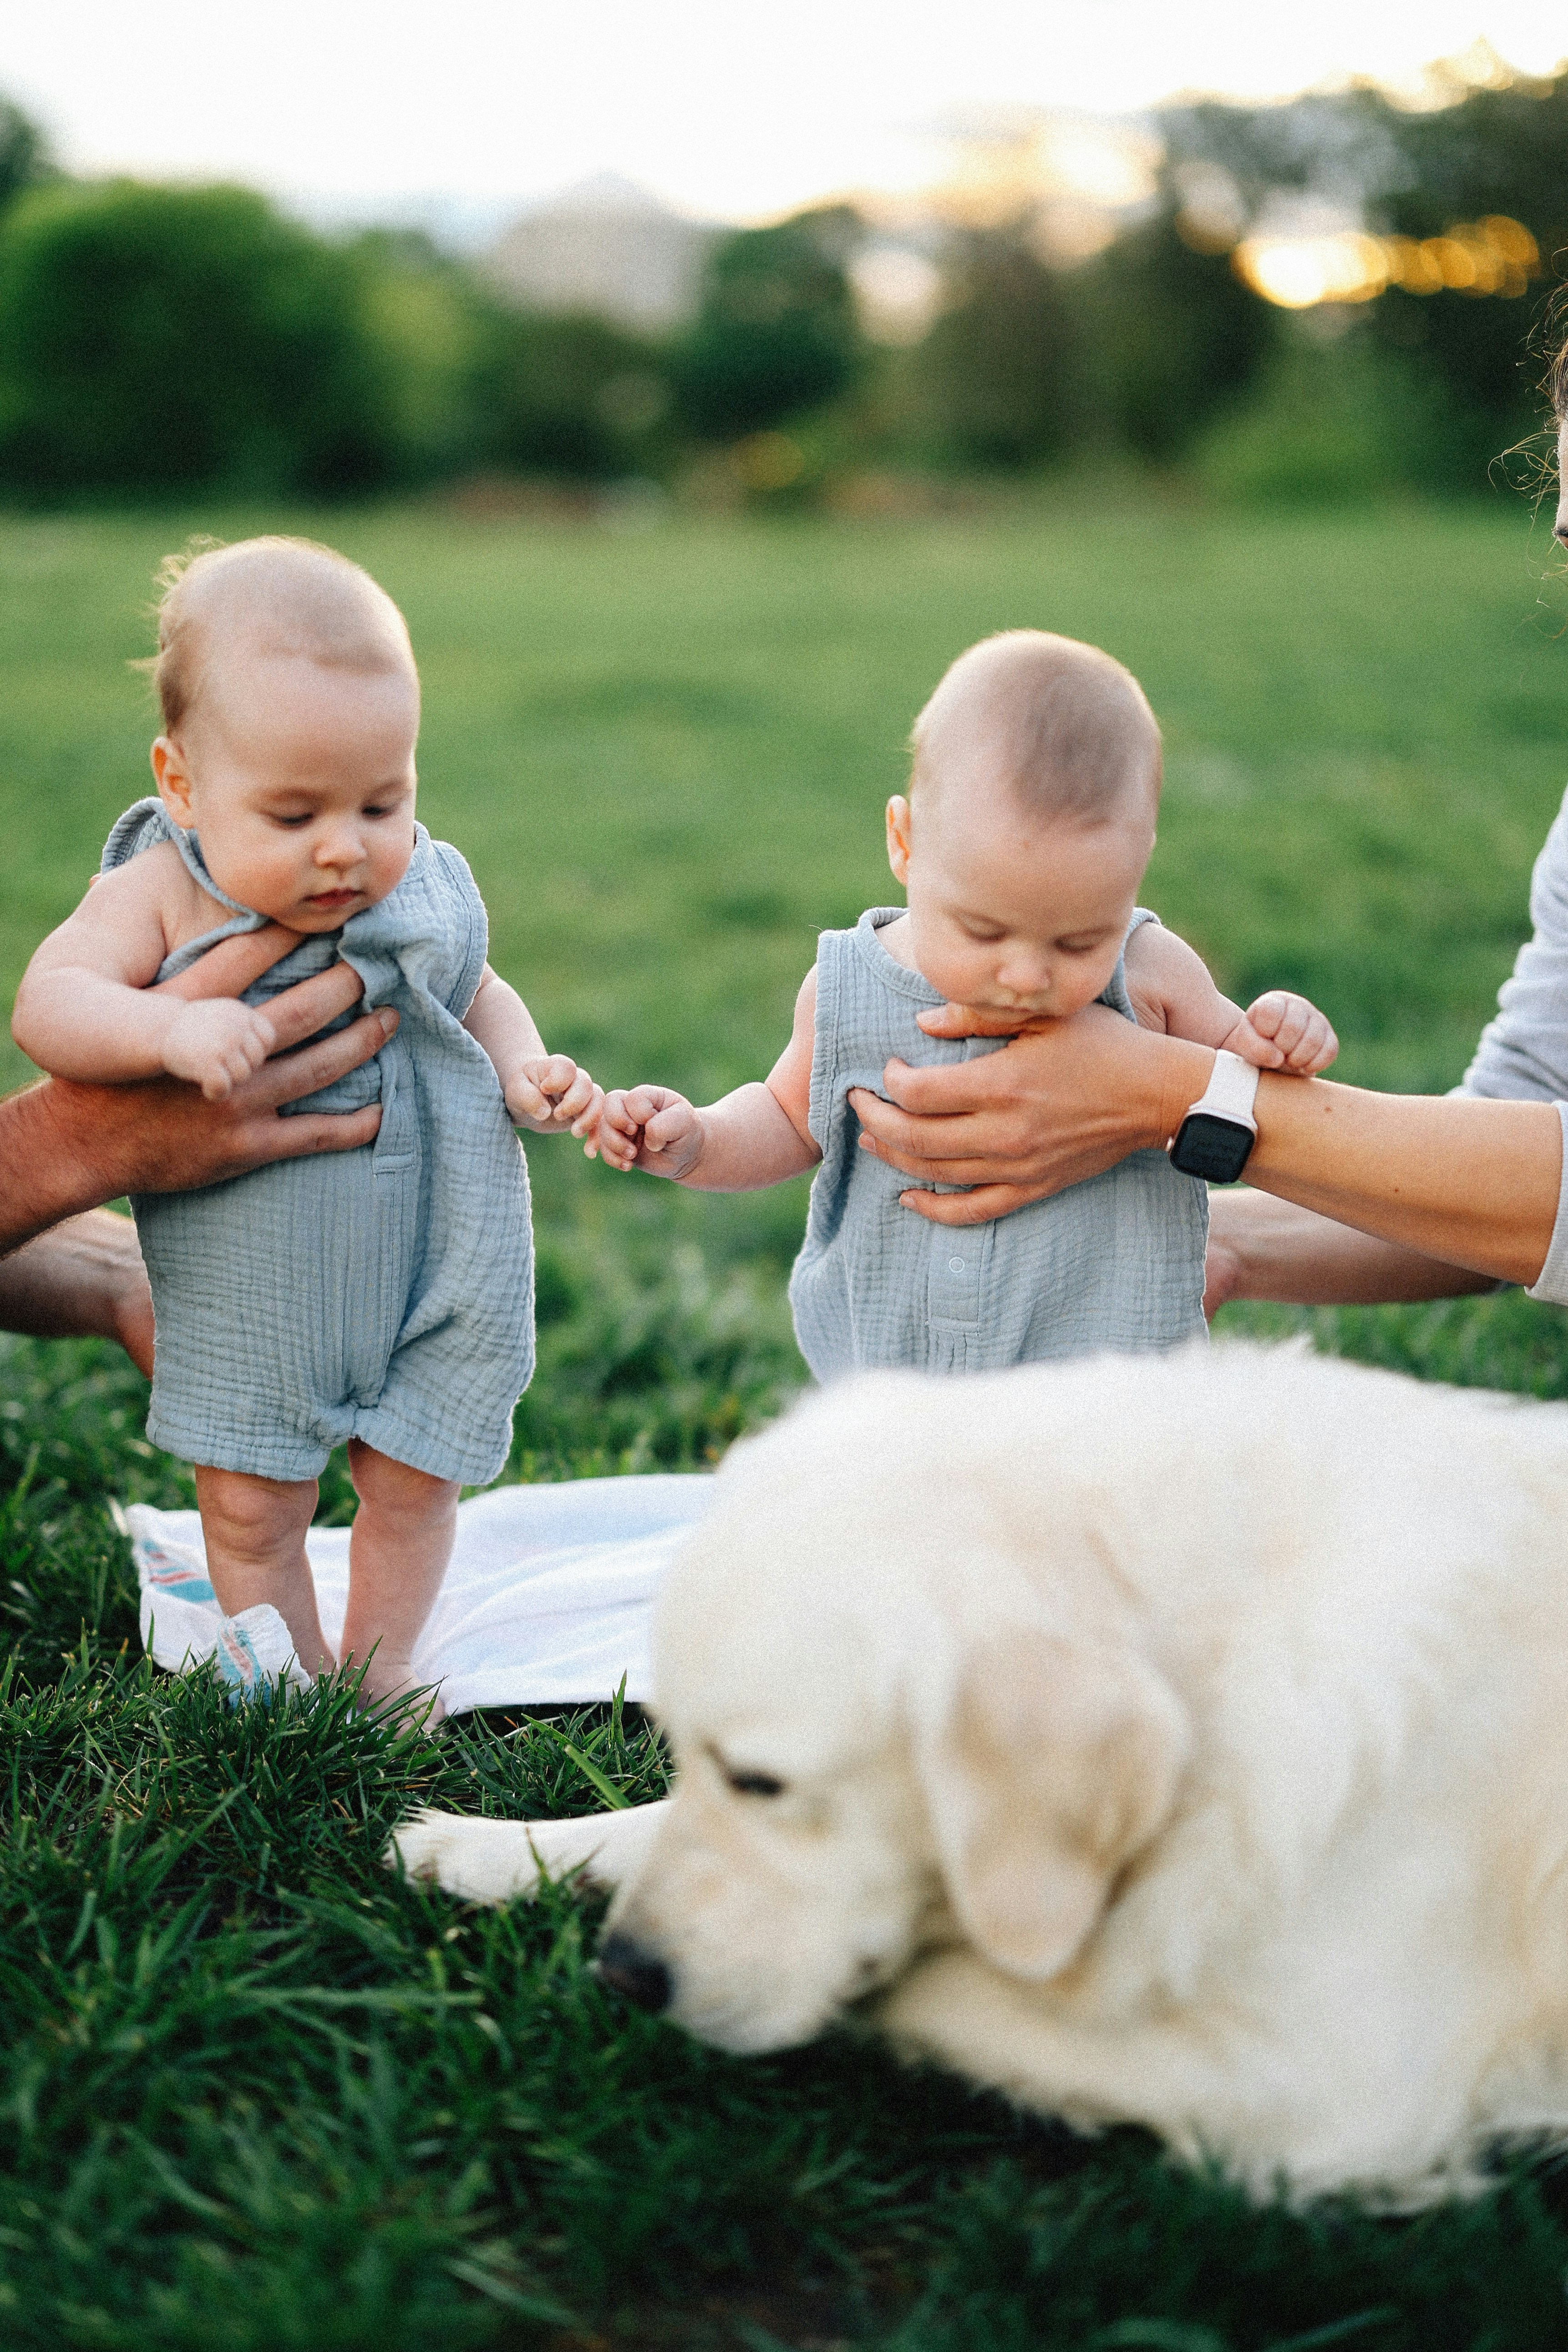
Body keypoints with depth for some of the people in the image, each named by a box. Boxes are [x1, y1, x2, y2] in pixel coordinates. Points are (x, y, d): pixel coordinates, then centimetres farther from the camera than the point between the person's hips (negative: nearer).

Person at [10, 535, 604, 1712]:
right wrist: (170, 1029, -44)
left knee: (411, 1483, 12)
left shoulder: (424, 892, -8)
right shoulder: (162, 897, -16)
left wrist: (527, 1073, -8)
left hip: (435, 1259, 2)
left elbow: (479, 994, 11)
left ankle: (380, 1673, 36)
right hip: (247, 1292, -1)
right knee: (250, 1506, 9)